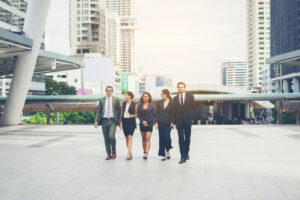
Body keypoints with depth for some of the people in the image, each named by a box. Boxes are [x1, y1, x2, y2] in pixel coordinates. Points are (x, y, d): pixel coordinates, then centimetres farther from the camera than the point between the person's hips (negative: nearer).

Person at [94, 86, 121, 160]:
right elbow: (98, 111, 9)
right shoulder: (101, 100, 9)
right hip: (104, 121, 2)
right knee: (106, 139, 4)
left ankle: (113, 151, 5)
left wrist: (119, 121, 0)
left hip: (112, 121, -2)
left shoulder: (116, 100, 5)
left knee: (111, 136, -18)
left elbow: (119, 111, 6)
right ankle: (109, 154, 15)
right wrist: (96, 121, -2)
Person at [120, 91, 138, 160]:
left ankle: (128, 154, -21)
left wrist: (133, 115, -16)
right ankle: (130, 154, 17)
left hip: (131, 122, -5)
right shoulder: (123, 104, 10)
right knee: (127, 138, 7)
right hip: (124, 121, 5)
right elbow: (121, 113, 12)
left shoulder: (134, 104, -1)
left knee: (130, 137, -15)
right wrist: (121, 122, 6)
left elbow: (136, 114, 4)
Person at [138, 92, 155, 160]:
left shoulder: (151, 105, 0)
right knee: (143, 139, 9)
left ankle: (146, 153, -18)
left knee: (147, 139, -11)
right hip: (142, 123, 3)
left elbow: (153, 115, -2)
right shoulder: (140, 105, 6)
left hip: (149, 123, -3)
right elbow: (138, 114, 3)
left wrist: (147, 122, -9)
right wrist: (143, 121, -11)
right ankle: (144, 152, 19)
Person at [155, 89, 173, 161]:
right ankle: (163, 155, 10)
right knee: (161, 138, 3)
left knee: (167, 137, -12)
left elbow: (173, 114, -1)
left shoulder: (171, 103, -2)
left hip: (168, 123, -3)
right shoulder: (159, 102, 7)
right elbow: (157, 112, 8)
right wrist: (156, 122, 1)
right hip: (160, 122, 3)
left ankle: (167, 151, 16)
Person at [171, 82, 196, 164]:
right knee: (181, 139, -4)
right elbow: (174, 111, 7)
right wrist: (174, 122, 1)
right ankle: (183, 157, -4)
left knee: (187, 138, 8)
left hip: (188, 120, 0)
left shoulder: (190, 96, 4)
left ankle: (186, 153, 27)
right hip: (179, 121, 0)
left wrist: (192, 118, -2)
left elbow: (193, 107, 5)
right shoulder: (175, 98, 7)